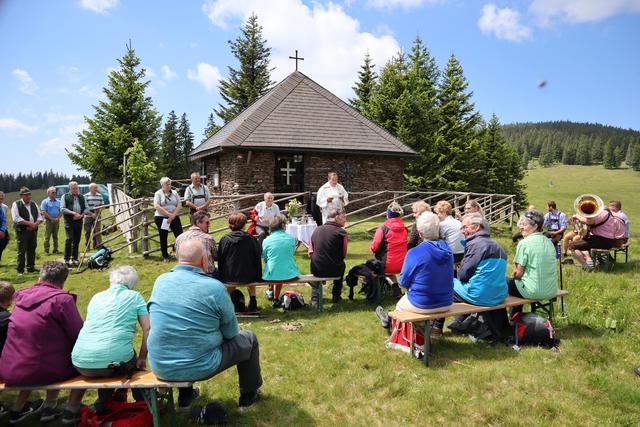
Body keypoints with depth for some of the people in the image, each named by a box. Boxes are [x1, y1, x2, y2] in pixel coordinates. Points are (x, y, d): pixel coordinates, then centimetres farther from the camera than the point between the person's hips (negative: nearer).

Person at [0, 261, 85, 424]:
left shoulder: (21, 296, 6)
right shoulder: (62, 299, -12)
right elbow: (79, 335, -7)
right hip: (40, 372, -6)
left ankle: (18, 408, 31)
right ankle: (72, 410, 15)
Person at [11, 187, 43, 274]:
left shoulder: (33, 204, 12)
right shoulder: (16, 204, -4)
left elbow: (40, 217, 11)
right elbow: (16, 218, -15)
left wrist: (35, 224, -8)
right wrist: (29, 223, -18)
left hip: (33, 230, 5)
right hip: (21, 231, -5)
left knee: (32, 250, 10)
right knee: (21, 251, -3)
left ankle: (31, 267, 21)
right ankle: (20, 270, 3)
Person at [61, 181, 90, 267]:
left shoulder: (82, 197, 15)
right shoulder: (65, 197, 4)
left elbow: (87, 208, 12)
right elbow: (62, 209, -5)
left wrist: (81, 215, -6)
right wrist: (73, 213, -16)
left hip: (79, 221, 4)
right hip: (69, 221, -4)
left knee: (77, 240, 6)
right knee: (69, 239, -12)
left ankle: (74, 259, 14)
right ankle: (67, 259, -5)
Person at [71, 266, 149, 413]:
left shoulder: (96, 297, 18)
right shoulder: (135, 297, 7)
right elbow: (148, 329, -1)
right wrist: (142, 358, 11)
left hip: (81, 364, 4)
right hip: (115, 362, -3)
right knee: (134, 359, 31)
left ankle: (103, 403, 39)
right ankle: (142, 401, 37)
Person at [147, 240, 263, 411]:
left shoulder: (160, 281, -3)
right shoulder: (215, 287, -16)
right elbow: (231, 332, -4)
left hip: (160, 367, 5)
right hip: (200, 368, -5)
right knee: (249, 339, 16)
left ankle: (185, 396, 43)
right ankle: (248, 395, 35)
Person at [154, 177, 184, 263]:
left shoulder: (174, 193, 6)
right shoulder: (158, 193, -3)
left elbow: (179, 205, 2)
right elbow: (157, 206, -14)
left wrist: (173, 216, -11)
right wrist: (169, 214, -18)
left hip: (174, 218, 2)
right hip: (161, 218, -2)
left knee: (180, 235, -6)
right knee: (163, 238, 7)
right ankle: (165, 256, 19)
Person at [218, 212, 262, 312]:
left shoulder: (224, 239, -8)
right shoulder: (251, 239, -8)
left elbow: (220, 259, 0)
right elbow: (257, 260, -2)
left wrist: (221, 276, 13)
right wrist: (258, 277, 10)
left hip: (229, 278, 0)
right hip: (247, 276, 0)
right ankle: (253, 303, 33)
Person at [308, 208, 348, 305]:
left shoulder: (316, 230, 2)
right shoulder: (342, 232, -9)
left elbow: (310, 253, 7)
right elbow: (343, 255, 0)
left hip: (316, 270, 2)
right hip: (334, 271, -2)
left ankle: (315, 297, 27)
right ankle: (336, 296, 39)